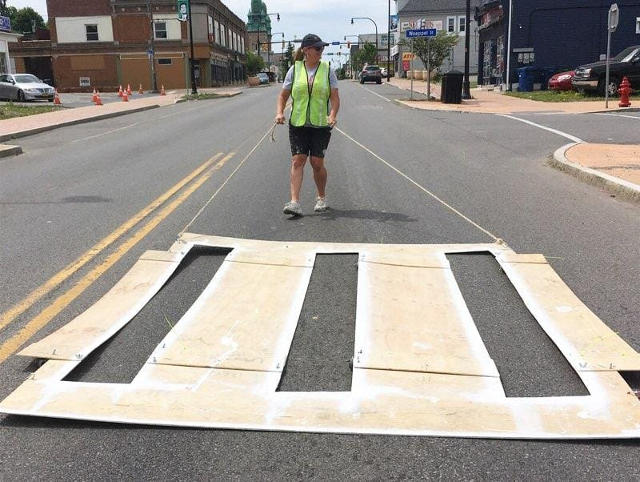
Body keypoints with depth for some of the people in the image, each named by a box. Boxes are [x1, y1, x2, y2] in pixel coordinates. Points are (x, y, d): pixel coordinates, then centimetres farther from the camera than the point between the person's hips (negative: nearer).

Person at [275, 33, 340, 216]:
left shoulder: (328, 70, 4)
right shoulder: (294, 69, 4)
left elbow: (335, 97, 0)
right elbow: (283, 95, 10)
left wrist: (332, 115, -17)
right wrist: (280, 112, -7)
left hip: (321, 124, 0)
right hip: (298, 123, 1)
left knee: (317, 162, -1)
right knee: (297, 160, -9)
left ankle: (322, 198, 21)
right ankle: (295, 202, -11)